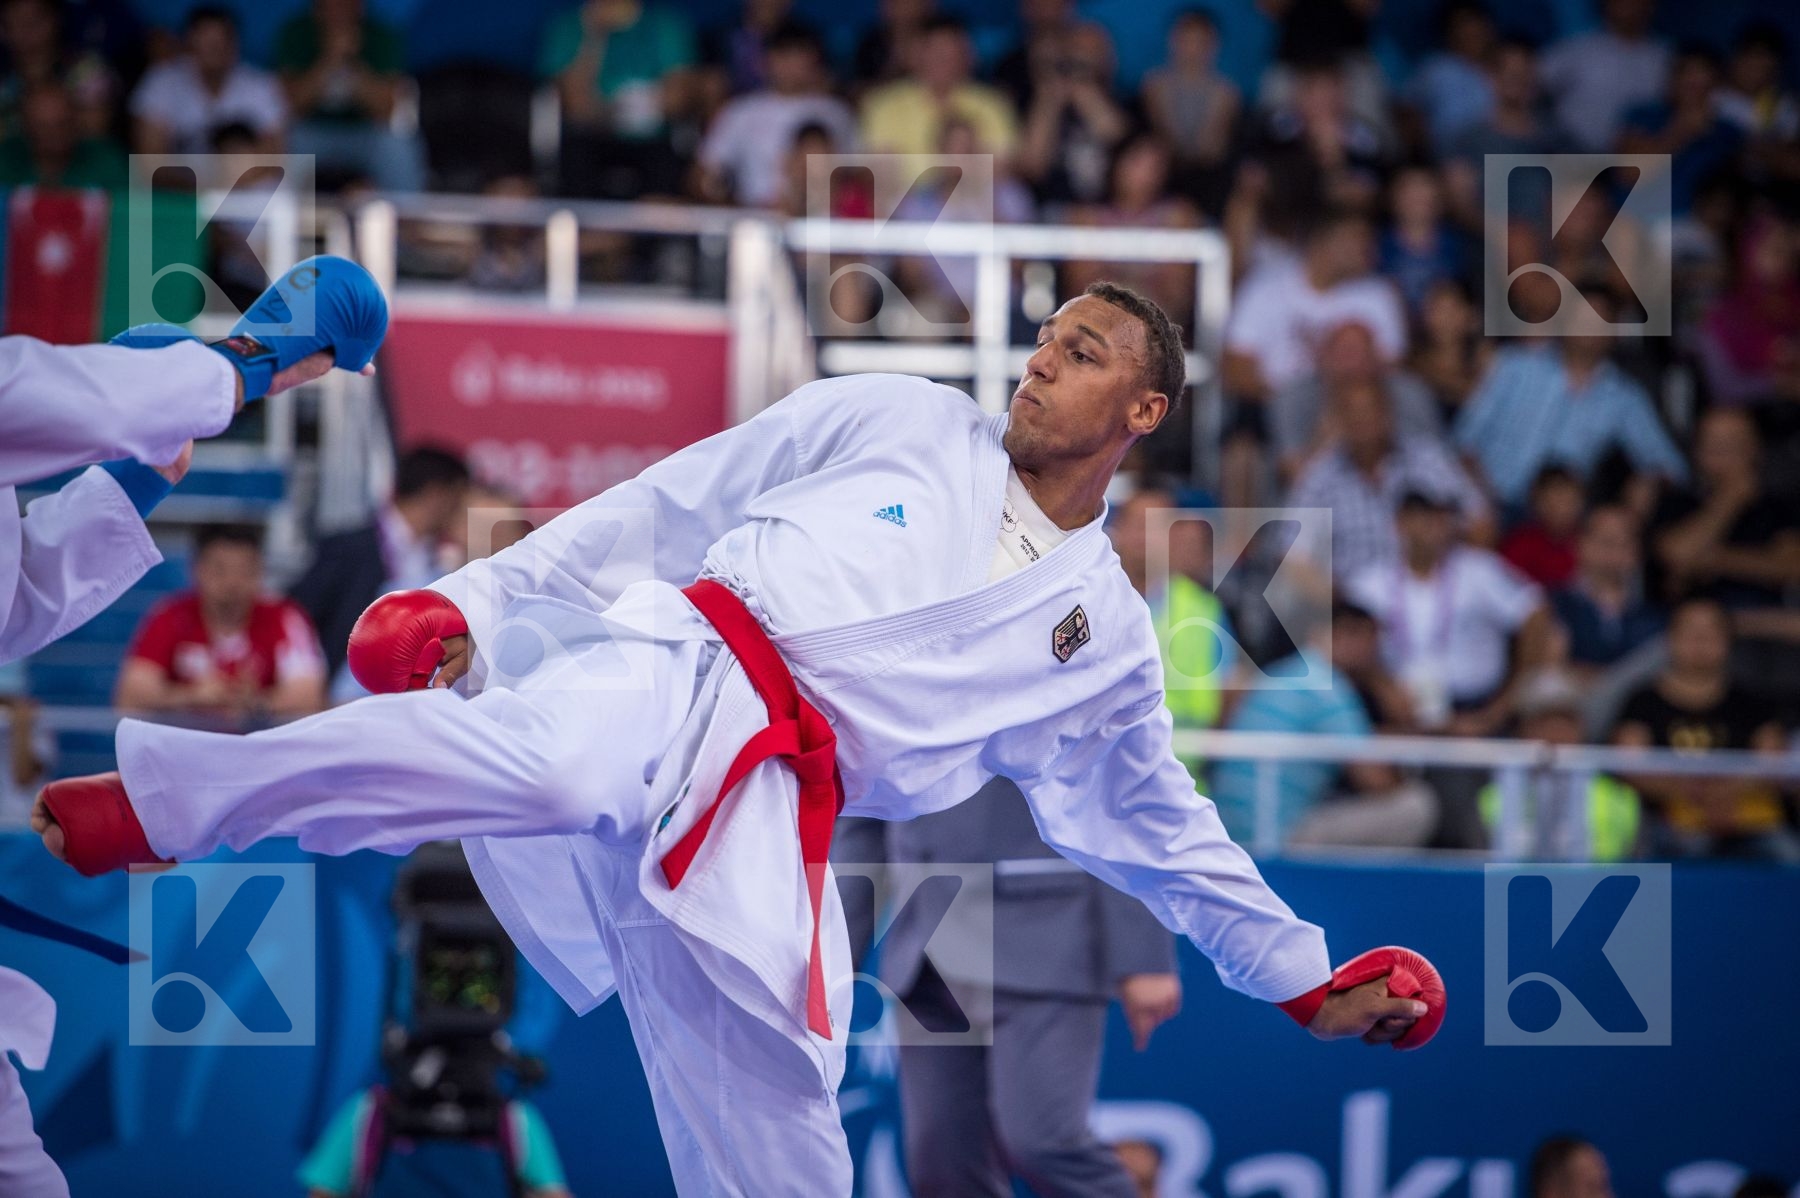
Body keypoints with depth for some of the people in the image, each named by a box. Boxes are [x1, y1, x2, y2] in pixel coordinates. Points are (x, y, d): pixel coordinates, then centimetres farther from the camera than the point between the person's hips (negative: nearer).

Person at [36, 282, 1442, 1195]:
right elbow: (672, 505, 13)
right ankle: (123, 808, -44)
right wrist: (476, 593, 5)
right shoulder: (898, 425, 14)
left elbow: (1154, 824, 32)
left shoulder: (1105, 633, 21)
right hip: (671, 670, -3)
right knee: (553, 760, -39)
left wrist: (1302, 972, 30)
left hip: (758, 828, 4)